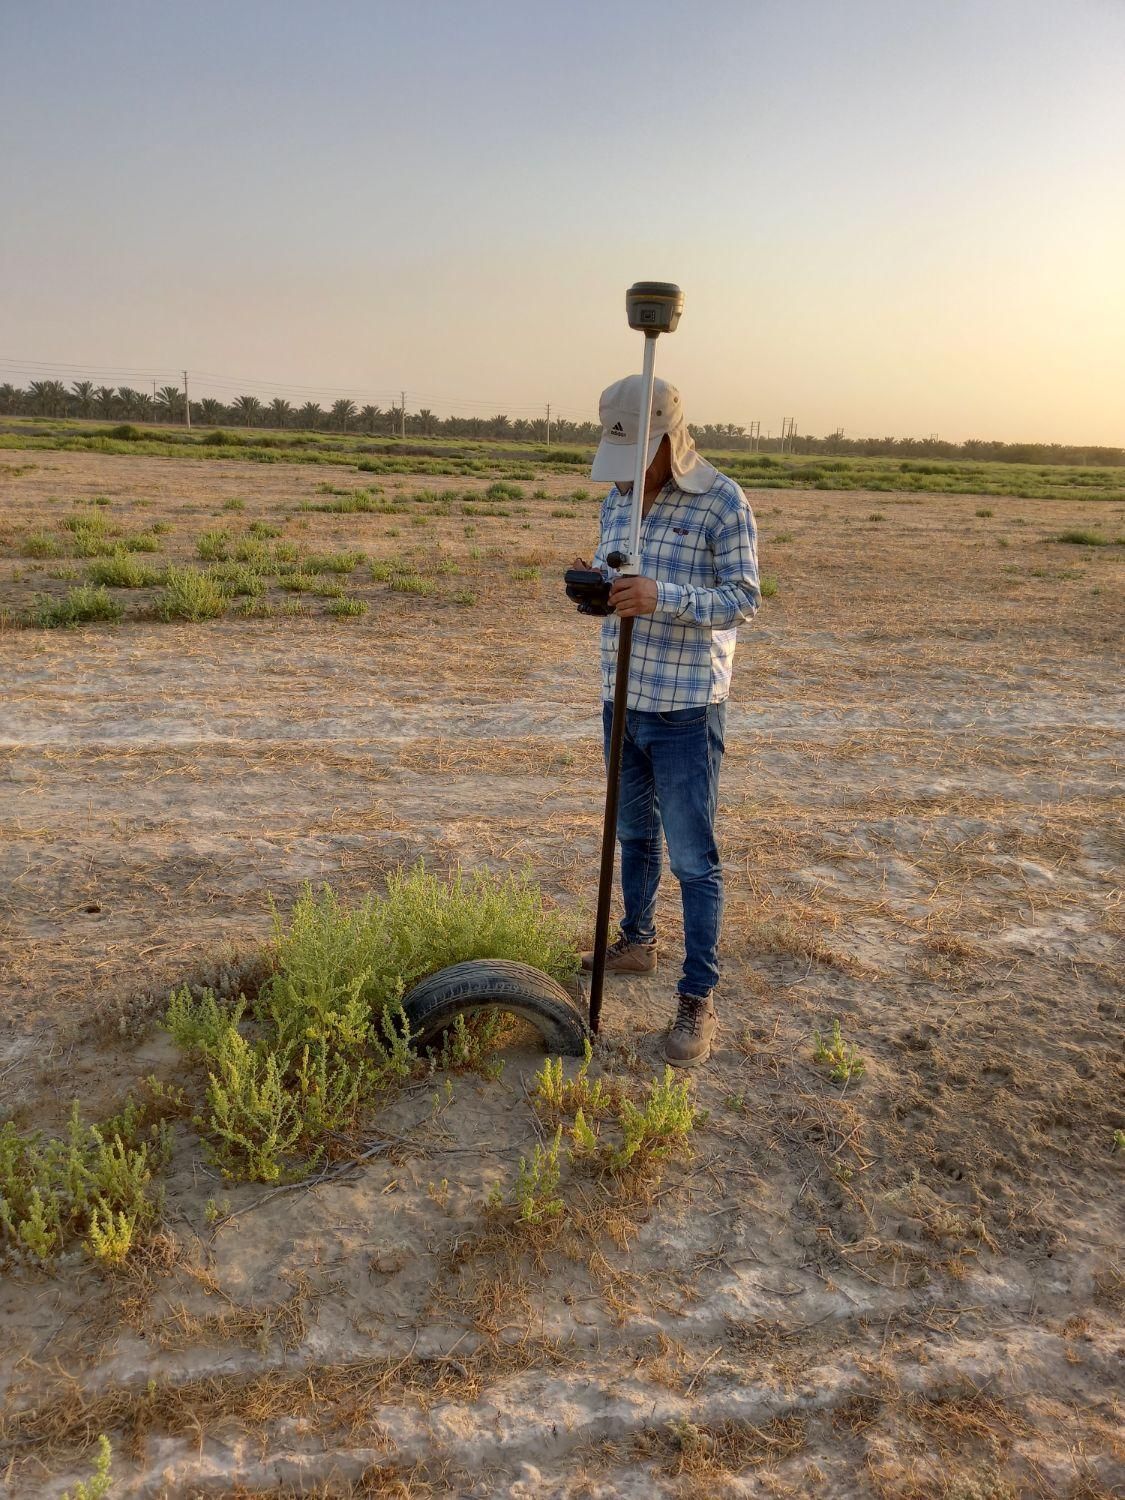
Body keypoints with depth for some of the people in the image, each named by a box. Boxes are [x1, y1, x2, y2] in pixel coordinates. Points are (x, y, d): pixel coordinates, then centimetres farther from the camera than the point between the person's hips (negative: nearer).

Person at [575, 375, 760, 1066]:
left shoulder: (722, 501, -12)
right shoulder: (619, 497, 8)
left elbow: (744, 599, -14)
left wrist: (662, 597, -29)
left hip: (687, 710, -6)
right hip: (623, 699, 7)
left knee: (693, 858, -1)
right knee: (635, 834, 21)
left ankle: (699, 1000, 8)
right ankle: (637, 942, 41)